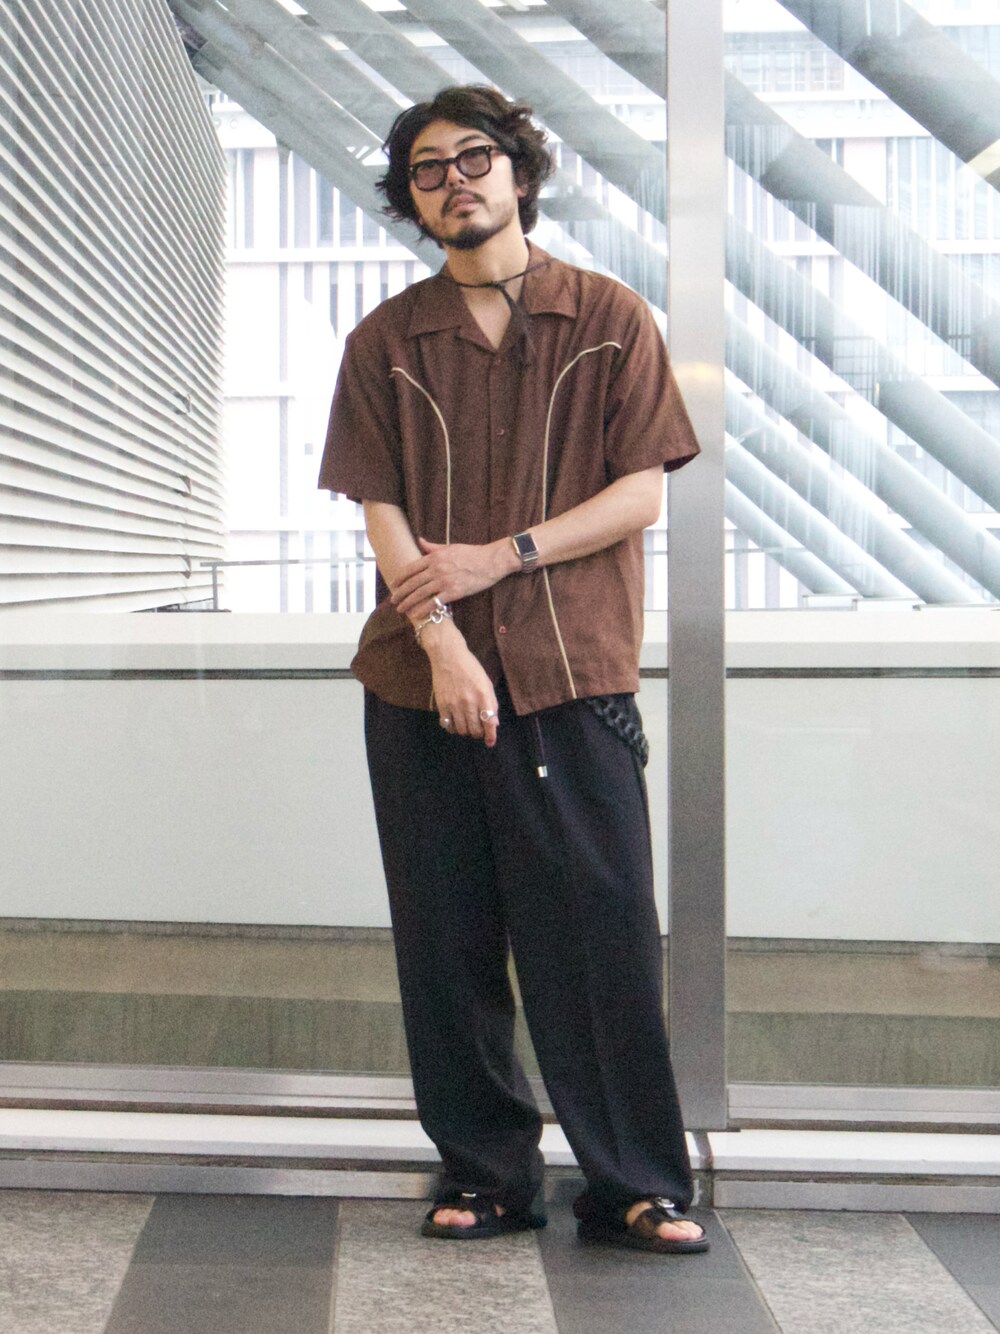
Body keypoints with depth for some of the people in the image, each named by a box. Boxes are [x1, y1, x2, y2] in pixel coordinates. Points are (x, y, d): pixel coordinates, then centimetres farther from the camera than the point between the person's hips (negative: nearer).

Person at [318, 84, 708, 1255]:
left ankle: (635, 1188, 5)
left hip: (575, 676, -2)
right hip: (424, 681, 2)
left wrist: (500, 555, -10)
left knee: (601, 936, -4)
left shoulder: (609, 321, 6)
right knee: (447, 941, 4)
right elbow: (383, 514, 2)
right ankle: (485, 1175, 15)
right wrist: (443, 644, -12)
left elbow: (641, 493, 0)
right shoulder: (386, 343, 10)